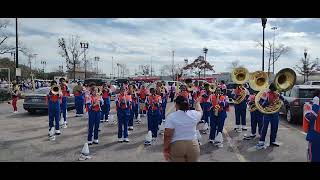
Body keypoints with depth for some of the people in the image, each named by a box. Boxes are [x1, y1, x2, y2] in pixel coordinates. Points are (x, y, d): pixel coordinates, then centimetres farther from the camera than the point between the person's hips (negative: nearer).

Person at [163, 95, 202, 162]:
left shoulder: (171, 116, -11)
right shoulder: (194, 114, 0)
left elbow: (168, 135, -15)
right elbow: (199, 111, 25)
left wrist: (165, 149, -7)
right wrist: (197, 103, 44)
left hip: (176, 147, -3)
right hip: (193, 146, 3)